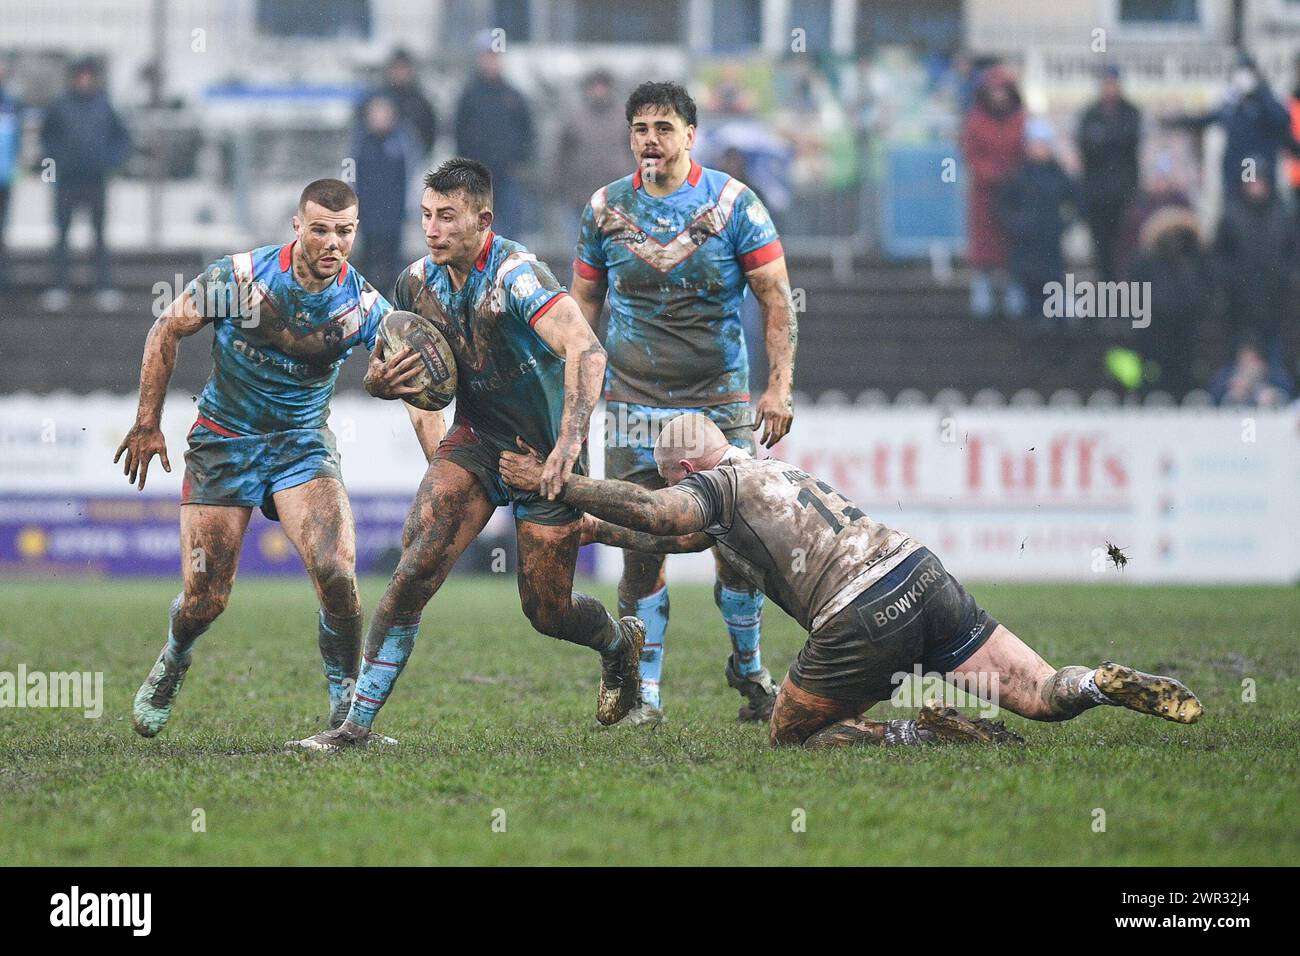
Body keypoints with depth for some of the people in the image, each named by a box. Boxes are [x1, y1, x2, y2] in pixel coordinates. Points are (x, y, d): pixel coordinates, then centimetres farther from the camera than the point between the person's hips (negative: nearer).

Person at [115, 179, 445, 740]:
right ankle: (173, 662, 34)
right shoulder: (239, 276, -16)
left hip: (303, 442, 1)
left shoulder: (365, 307, -13)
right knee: (205, 600, -2)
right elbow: (166, 331, -1)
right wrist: (147, 422, 0)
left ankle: (346, 706, -5)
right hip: (223, 440, -1)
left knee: (337, 573, -23)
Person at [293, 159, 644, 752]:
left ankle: (621, 643, 38)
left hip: (546, 457, -5)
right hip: (476, 440, 5)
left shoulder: (516, 275, -23)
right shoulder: (419, 281, -1)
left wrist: (569, 442, -45)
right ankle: (359, 721, -13)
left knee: (547, 613, 2)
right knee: (415, 569, -15)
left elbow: (586, 350, -35)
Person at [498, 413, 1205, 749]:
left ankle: (919, 734, -9)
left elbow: (660, 513, -16)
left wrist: (557, 484, -7)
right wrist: (602, 531, 51)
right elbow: (687, 537, 46)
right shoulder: (776, 472, 31)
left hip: (861, 624, -7)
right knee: (1046, 697, 9)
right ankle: (1109, 685, -22)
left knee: (789, 737, 11)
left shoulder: (712, 484, 7)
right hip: (923, 577, 7)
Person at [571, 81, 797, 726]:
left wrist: (780, 385, -9)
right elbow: (583, 303, 14)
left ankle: (749, 671, 17)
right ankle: (644, 691, 4)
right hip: (633, 402, 1)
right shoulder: (606, 208, 4)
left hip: (721, 400, -1)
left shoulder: (732, 202, -2)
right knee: (640, 545, -4)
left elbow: (777, 296, 0)